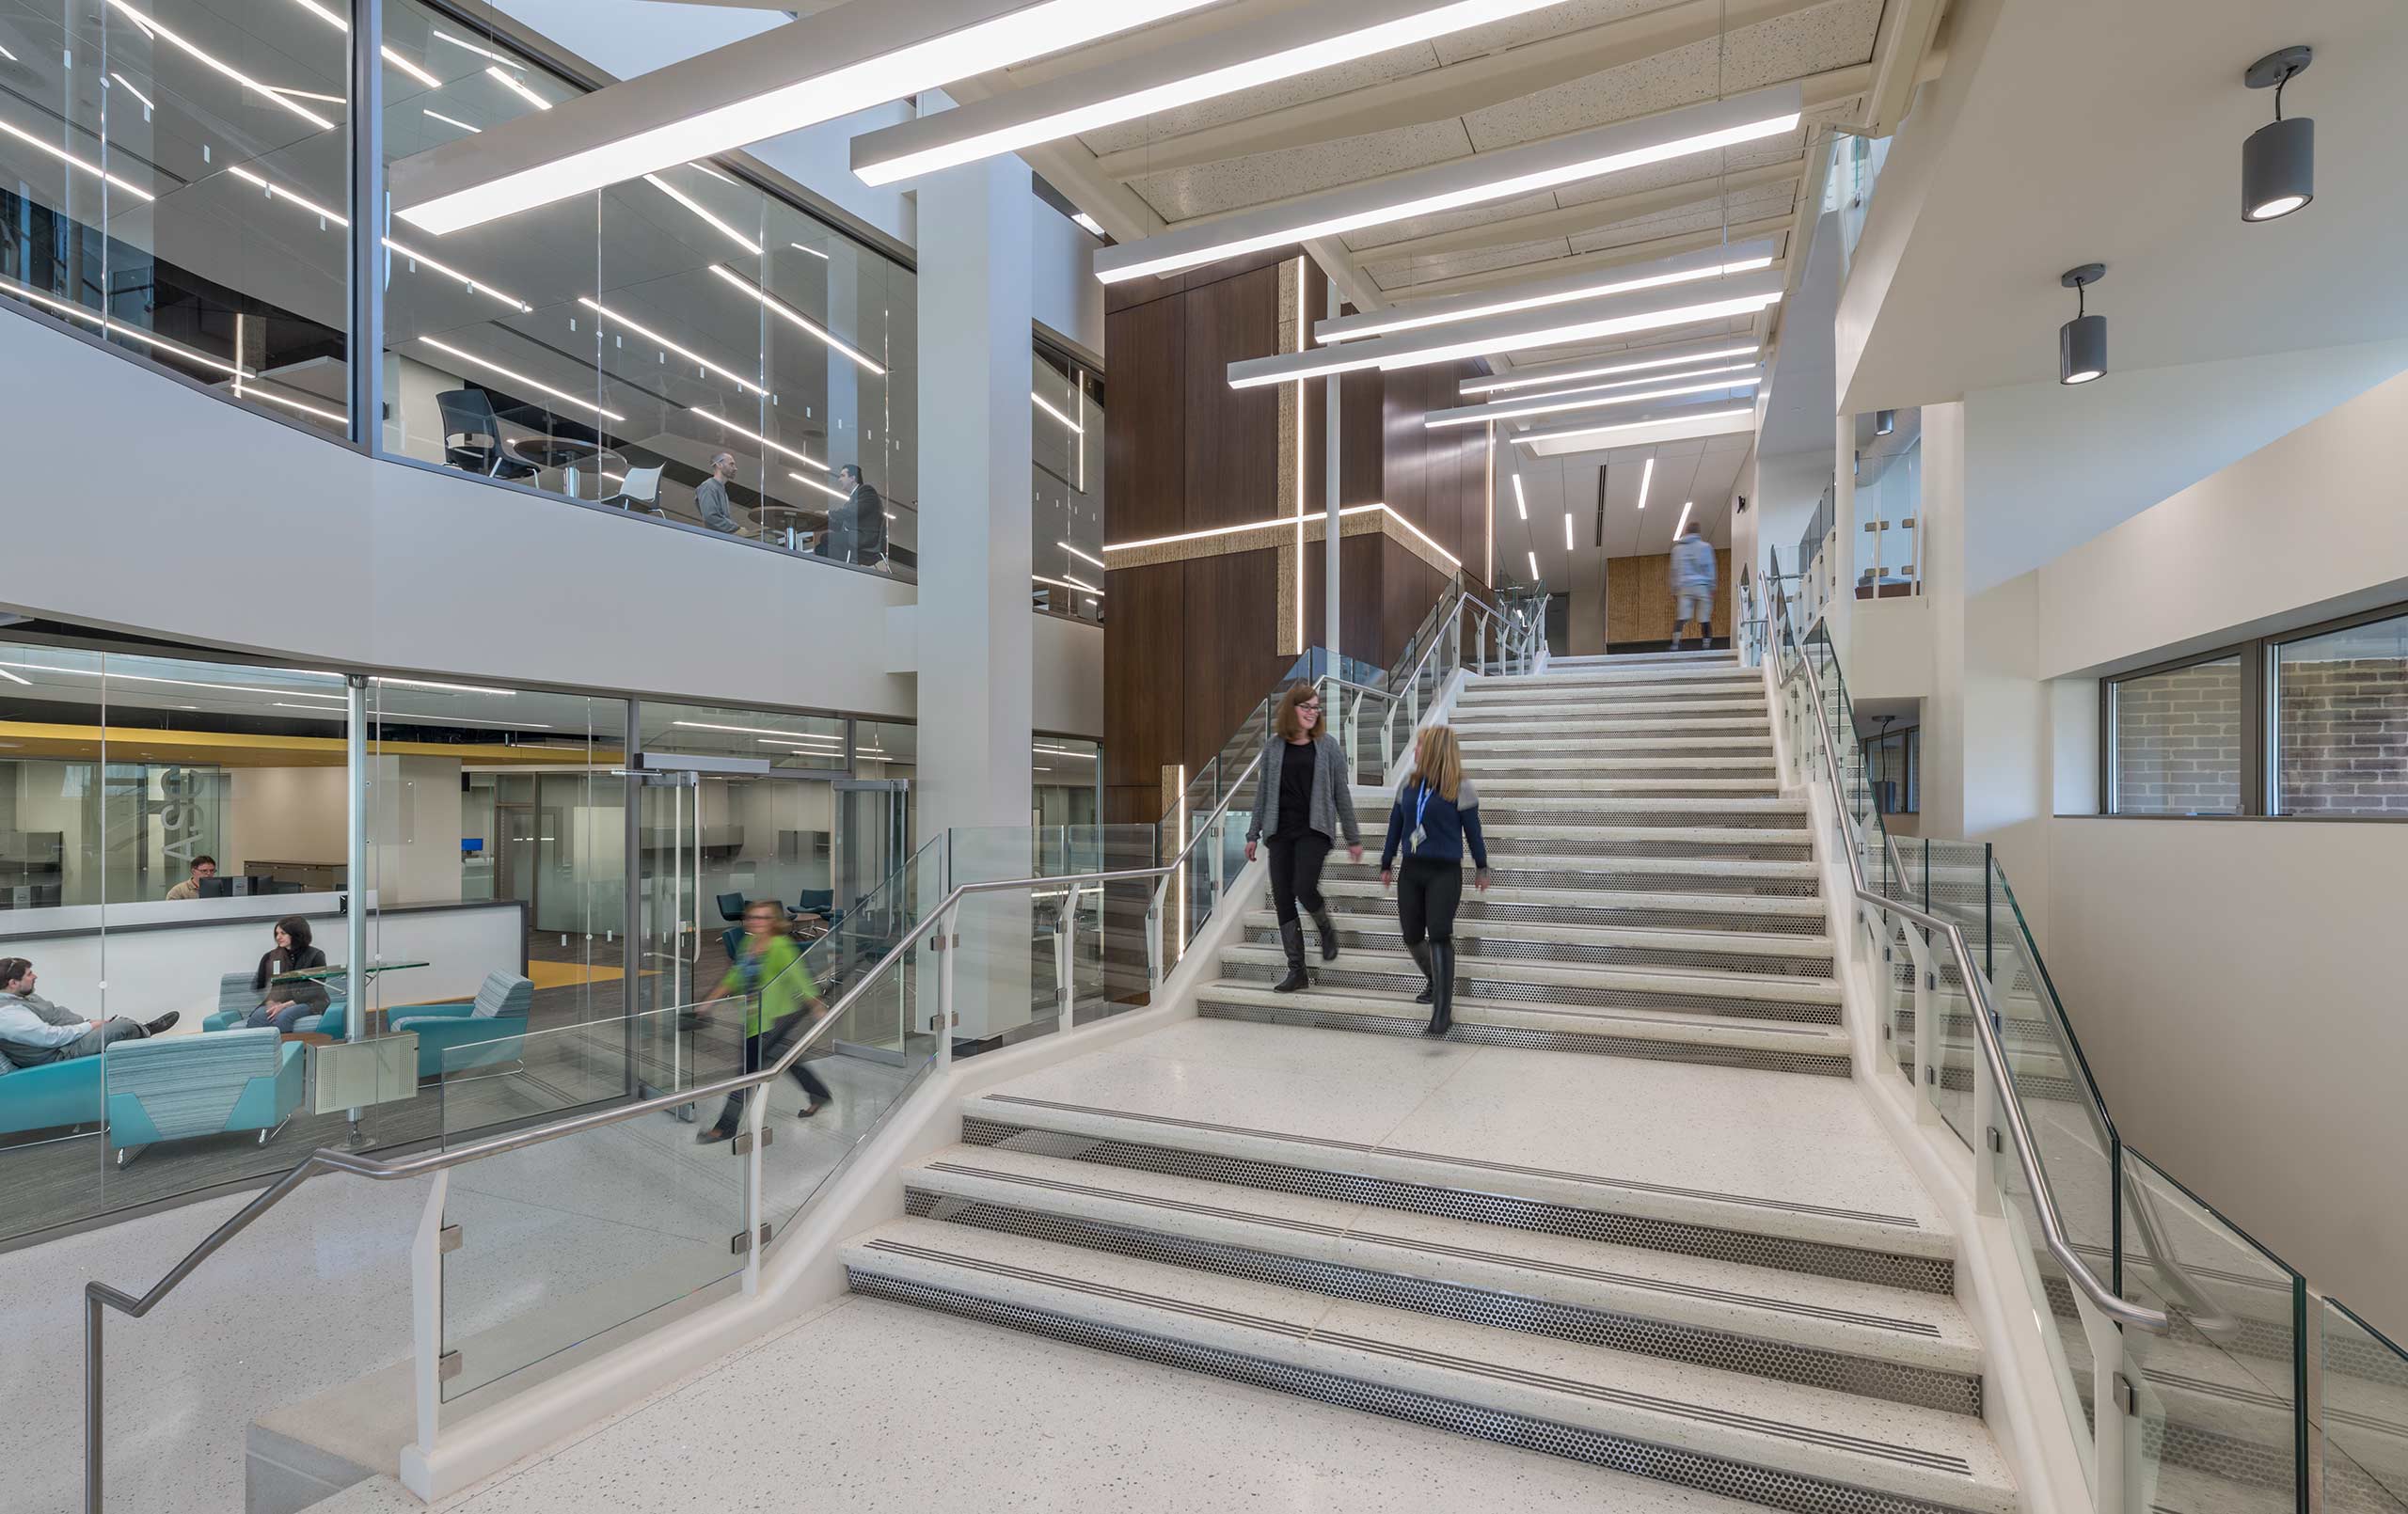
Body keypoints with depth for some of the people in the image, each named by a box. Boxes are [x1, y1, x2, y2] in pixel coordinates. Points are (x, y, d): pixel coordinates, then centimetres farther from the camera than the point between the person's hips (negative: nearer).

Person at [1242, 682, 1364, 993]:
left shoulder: (1327, 745, 2)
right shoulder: (1273, 746, 6)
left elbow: (1341, 793, 4)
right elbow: (1263, 792, 11)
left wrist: (1353, 837, 4)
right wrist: (1253, 833, 9)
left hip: (1314, 829, -3)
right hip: (1281, 831, 3)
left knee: (1304, 888, -20)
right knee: (1282, 899, 2)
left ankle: (1327, 929, 15)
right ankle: (1296, 971, 13)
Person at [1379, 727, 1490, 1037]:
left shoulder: (1460, 788, -9)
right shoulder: (1407, 785, 4)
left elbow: (1472, 830, 0)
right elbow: (1395, 828, 12)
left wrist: (1482, 868, 8)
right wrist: (1386, 865, 17)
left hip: (1445, 872, -5)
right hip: (1411, 871, 5)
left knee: (1439, 936, -14)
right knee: (1412, 938, 10)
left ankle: (1443, 1012, -8)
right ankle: (1437, 985, 38)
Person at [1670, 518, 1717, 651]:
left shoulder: (1677, 549, 12)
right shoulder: (1704, 547, 5)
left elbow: (1674, 571, 12)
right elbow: (1709, 568, 1)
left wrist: (1674, 590, 15)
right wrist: (1712, 588, 3)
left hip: (1684, 587, 2)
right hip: (1702, 585, -1)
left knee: (1680, 618, -4)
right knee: (1705, 618, 2)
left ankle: (1675, 644, -15)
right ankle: (1706, 644, 1)